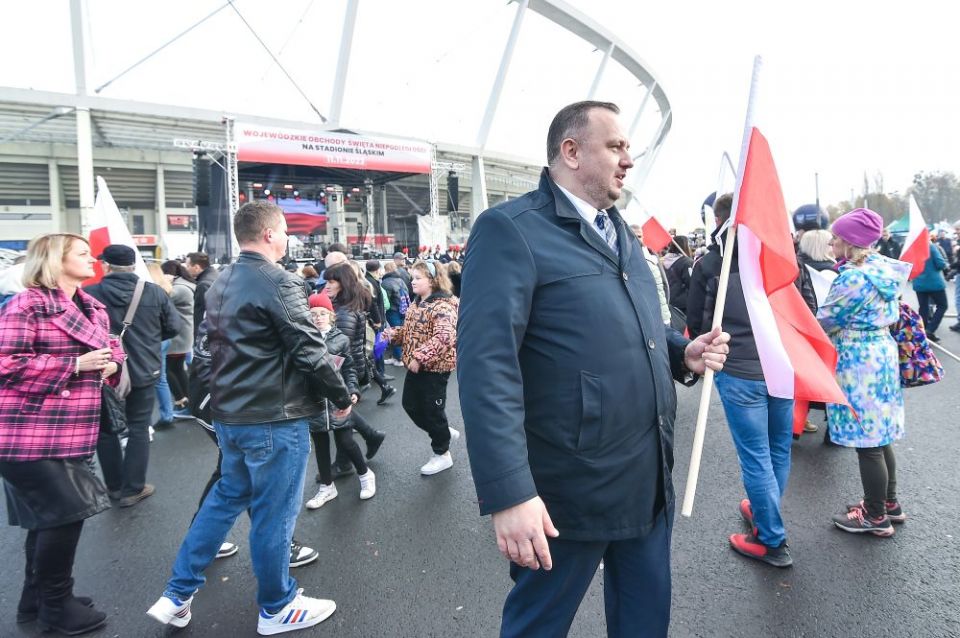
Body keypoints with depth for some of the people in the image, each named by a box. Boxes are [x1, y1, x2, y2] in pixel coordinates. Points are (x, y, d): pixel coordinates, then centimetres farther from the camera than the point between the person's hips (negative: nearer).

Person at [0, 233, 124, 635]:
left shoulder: (92, 308, 13)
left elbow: (108, 349, 24)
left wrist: (112, 361, 0)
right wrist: (75, 364, -21)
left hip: (70, 432, 9)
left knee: (48, 516, 17)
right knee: (64, 513, -5)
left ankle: (37, 598, 33)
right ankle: (55, 605, 14)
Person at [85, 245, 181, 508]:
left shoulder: (89, 294, -13)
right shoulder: (154, 292, -8)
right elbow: (173, 327, -2)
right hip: (144, 371, 1)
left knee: (106, 428, 17)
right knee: (139, 429, 11)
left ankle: (114, 486, 25)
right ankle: (133, 489, 15)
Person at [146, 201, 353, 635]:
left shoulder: (221, 284, 10)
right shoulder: (277, 282, -18)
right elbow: (310, 351, -20)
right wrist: (341, 396, -8)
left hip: (229, 414, 9)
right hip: (274, 418, -8)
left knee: (227, 496, 23)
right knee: (273, 513, 5)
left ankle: (177, 595, 29)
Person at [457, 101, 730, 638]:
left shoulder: (620, 231, 14)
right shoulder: (510, 229, -14)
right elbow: (487, 366, -23)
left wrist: (683, 353, 3)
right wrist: (509, 493, -28)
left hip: (650, 481, 8)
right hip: (570, 491, -7)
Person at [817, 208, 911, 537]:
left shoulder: (853, 278, -21)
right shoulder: (881, 267, 6)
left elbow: (825, 321, -12)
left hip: (859, 361, -10)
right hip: (882, 351, 10)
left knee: (866, 441, 2)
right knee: (879, 436, 19)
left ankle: (876, 516, 15)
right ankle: (889, 503, 32)